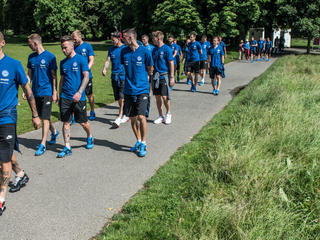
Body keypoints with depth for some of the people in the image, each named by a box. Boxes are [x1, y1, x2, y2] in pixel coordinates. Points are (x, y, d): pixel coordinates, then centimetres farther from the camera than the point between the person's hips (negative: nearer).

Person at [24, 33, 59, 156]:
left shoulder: (50, 56, -8)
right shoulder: (31, 57, 8)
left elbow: (54, 76, -6)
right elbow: (29, 75, 14)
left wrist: (54, 93, -8)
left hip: (46, 92, -6)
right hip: (36, 92, 6)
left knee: (45, 118, -6)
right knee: (42, 117, 14)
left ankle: (42, 145, -1)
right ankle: (54, 132, 38)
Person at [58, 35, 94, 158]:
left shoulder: (81, 59, -5)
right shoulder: (63, 62, 11)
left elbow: (86, 77, -11)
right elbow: (62, 80, 17)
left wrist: (79, 93, -22)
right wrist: (59, 97, 14)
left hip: (78, 97, -4)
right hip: (65, 97, 4)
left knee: (83, 122, 6)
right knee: (66, 122, 3)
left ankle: (90, 137, 34)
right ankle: (67, 148, 9)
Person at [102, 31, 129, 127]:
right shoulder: (111, 49, 12)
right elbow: (108, 60, 8)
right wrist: (104, 69, -10)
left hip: (123, 76, -6)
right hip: (114, 76, 6)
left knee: (122, 97, -13)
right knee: (118, 98, 10)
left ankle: (119, 118, -15)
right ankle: (125, 116, 24)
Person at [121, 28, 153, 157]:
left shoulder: (145, 51, -7)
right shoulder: (124, 51, 3)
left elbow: (149, 70, 6)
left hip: (142, 89, -4)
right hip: (128, 90, 4)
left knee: (141, 117, -12)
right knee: (133, 118, 9)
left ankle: (143, 144, 4)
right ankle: (138, 141, 27)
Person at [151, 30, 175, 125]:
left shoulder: (167, 49, -8)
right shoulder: (154, 50, 11)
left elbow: (171, 63, -9)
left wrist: (172, 77, -13)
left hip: (164, 76, -6)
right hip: (156, 76, 6)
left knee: (164, 96, -8)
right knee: (157, 96, 6)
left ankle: (168, 113, 15)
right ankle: (161, 116, 17)